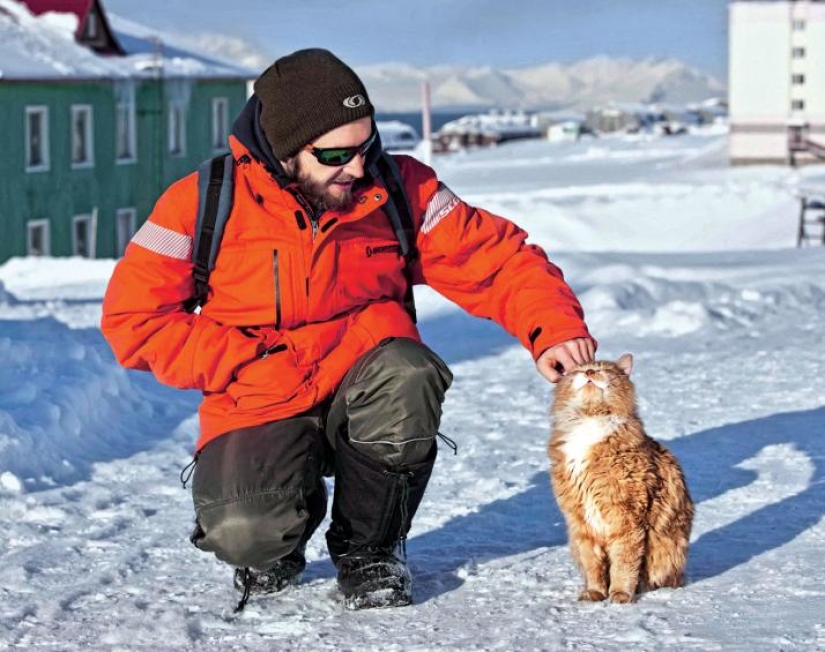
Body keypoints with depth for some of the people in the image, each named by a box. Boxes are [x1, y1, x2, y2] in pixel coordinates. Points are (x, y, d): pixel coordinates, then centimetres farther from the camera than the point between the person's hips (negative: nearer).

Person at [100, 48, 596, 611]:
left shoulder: (400, 190, -3)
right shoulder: (204, 203, -9)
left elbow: (497, 258, -3)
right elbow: (134, 316, -7)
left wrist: (553, 326, -22)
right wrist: (252, 363, -14)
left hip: (364, 394, 2)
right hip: (260, 408, -1)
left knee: (407, 375, -34)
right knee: (244, 533, -31)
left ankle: (370, 547, -6)